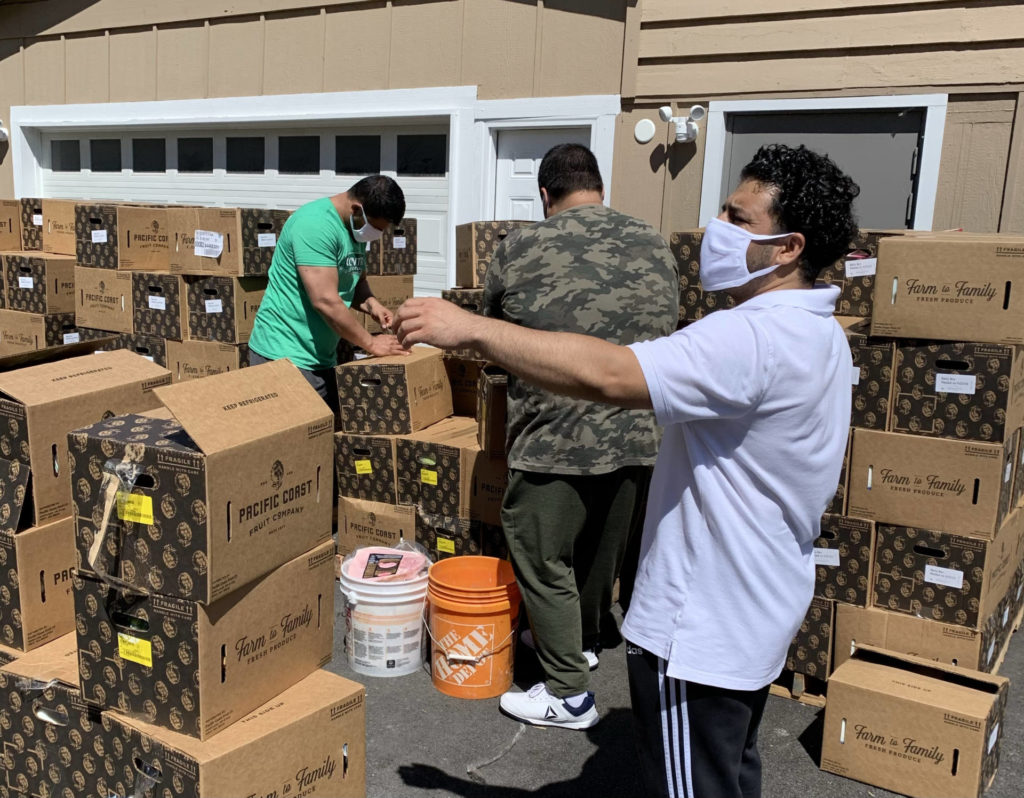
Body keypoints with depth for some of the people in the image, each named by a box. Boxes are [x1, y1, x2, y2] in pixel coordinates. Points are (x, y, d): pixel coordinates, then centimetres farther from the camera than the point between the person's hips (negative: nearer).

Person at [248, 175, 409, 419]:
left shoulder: (358, 229, 10)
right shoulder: (316, 225, -20)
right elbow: (325, 301, -25)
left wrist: (371, 304, -2)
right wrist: (371, 343, -16)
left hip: (323, 358, 9)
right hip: (285, 355, -9)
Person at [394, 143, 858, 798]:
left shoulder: (756, 340, -29)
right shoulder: (817, 333, 7)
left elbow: (606, 375, -38)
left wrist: (471, 328, -33)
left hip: (701, 631, -11)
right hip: (757, 614, 11)